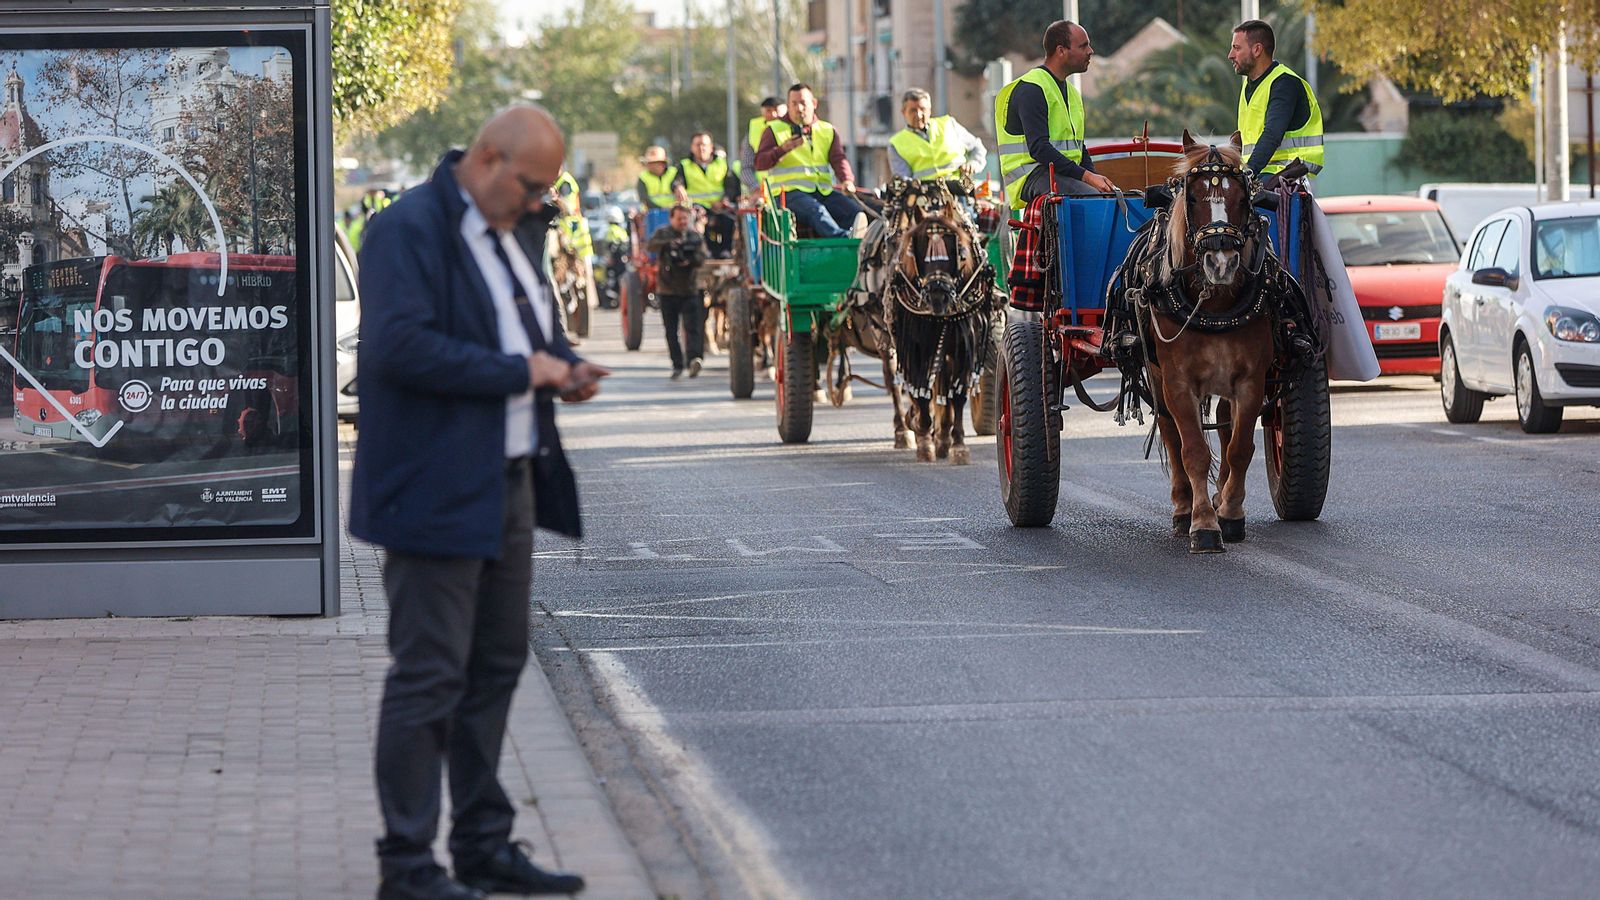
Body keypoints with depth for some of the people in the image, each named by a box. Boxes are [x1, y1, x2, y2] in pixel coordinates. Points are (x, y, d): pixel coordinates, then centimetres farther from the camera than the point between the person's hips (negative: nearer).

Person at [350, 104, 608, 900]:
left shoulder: (514, 230, 15)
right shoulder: (409, 229, -14)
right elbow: (401, 346, -25)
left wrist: (563, 364, 6)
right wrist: (518, 372, -21)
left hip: (508, 482, 9)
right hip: (438, 491, -9)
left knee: (496, 666, 14)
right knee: (429, 676, -6)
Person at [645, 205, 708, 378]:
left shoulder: (694, 235, 8)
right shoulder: (663, 233, 3)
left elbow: (702, 257, 0)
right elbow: (650, 245, -15)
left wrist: (690, 261, -21)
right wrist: (668, 243, -32)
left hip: (689, 290, 0)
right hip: (667, 290, 0)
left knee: (693, 327, -14)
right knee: (671, 331, 4)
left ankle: (694, 358, -26)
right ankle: (677, 365, 10)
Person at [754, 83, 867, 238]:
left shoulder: (827, 130, 20)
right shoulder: (775, 130, 10)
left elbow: (838, 159, 7)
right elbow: (759, 163, -1)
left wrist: (847, 180, -15)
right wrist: (783, 149, -18)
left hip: (823, 191, 5)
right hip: (790, 193, -5)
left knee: (856, 211, -22)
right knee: (816, 211, -36)